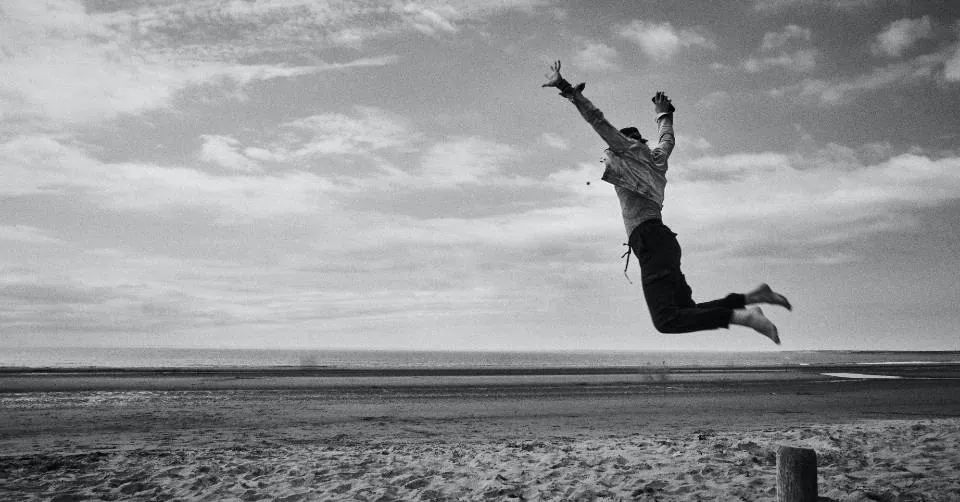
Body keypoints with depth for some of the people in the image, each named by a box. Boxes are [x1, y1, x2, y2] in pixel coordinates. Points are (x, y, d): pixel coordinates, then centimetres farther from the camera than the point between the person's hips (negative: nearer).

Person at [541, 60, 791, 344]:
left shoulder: (628, 151, 7)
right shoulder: (656, 158, 26)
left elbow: (598, 121, 0)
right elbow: (668, 138, 47)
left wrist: (565, 88, -1)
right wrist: (663, 114, 65)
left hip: (650, 240, -9)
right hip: (663, 239, 9)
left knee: (666, 320, -20)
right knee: (686, 312, 8)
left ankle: (741, 316, -28)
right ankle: (752, 297, -1)